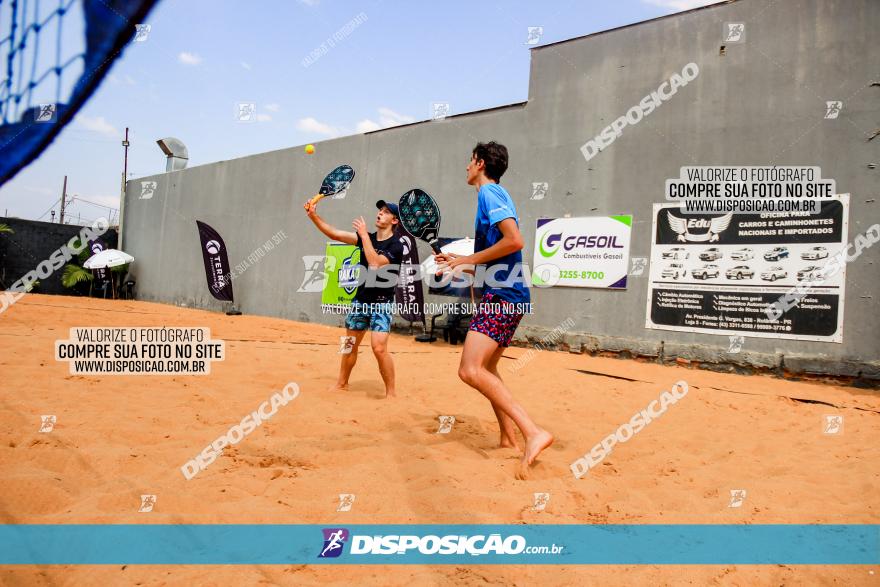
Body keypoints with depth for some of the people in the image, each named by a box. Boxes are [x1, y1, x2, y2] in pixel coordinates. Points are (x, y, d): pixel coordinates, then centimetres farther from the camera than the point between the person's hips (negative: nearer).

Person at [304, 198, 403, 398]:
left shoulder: (395, 246, -12)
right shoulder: (366, 238, 5)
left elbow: (375, 263, -27)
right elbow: (334, 233, 0)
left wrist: (364, 234, -22)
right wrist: (313, 216, -11)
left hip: (382, 303, -6)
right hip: (360, 300, 6)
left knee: (379, 348, -18)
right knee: (350, 344, 16)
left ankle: (391, 392, -5)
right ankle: (342, 384, 34)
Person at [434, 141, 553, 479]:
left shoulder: (489, 192, -7)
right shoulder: (493, 195, 22)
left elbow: (514, 240, -22)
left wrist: (468, 259, -13)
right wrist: (461, 265, 24)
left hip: (502, 296, -11)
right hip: (504, 295, 11)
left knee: (470, 370, -19)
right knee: (486, 368, 19)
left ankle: (533, 433, -22)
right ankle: (509, 438, 25)